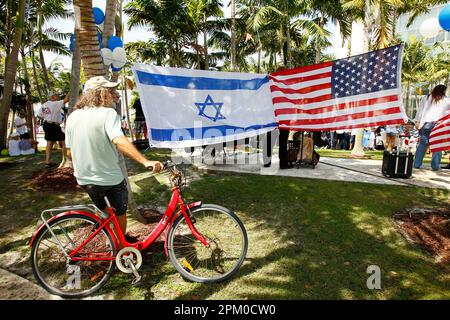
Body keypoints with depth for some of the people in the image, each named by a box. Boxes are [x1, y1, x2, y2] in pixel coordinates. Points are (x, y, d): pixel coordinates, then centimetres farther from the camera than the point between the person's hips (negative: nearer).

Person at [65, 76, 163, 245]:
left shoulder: (72, 116, 0)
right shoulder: (108, 113, -20)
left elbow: (69, 152, 6)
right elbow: (119, 141, -38)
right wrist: (146, 161, -49)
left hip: (85, 179, 6)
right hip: (110, 179, -5)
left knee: (103, 211, 32)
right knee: (120, 213, 21)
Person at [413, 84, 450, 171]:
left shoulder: (426, 98, 12)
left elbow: (420, 110, 10)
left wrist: (417, 121, 12)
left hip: (425, 124, 2)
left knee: (422, 144, 7)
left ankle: (417, 164, 7)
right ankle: (435, 166, 4)